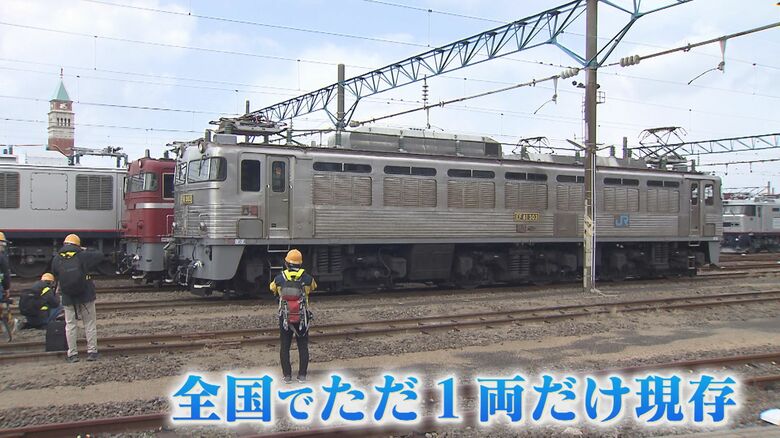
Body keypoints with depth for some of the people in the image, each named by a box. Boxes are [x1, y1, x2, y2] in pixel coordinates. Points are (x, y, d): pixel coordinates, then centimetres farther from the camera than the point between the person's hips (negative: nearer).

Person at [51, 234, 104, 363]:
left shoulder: (57, 259, -4)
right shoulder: (82, 256, -11)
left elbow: (55, 275, 8)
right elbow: (100, 255, -2)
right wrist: (86, 250, 8)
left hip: (68, 299, 2)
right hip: (86, 296, -2)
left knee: (70, 325, 10)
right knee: (90, 324, 8)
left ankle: (72, 354, 10)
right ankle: (92, 352, 8)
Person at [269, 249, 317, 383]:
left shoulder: (279, 278, -8)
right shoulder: (307, 278, -8)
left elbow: (272, 288, 15)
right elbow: (313, 287, 16)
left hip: (285, 318, 0)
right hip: (302, 317, 0)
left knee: (284, 347, 10)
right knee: (303, 347, 10)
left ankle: (287, 375, 10)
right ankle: (302, 375, 10)